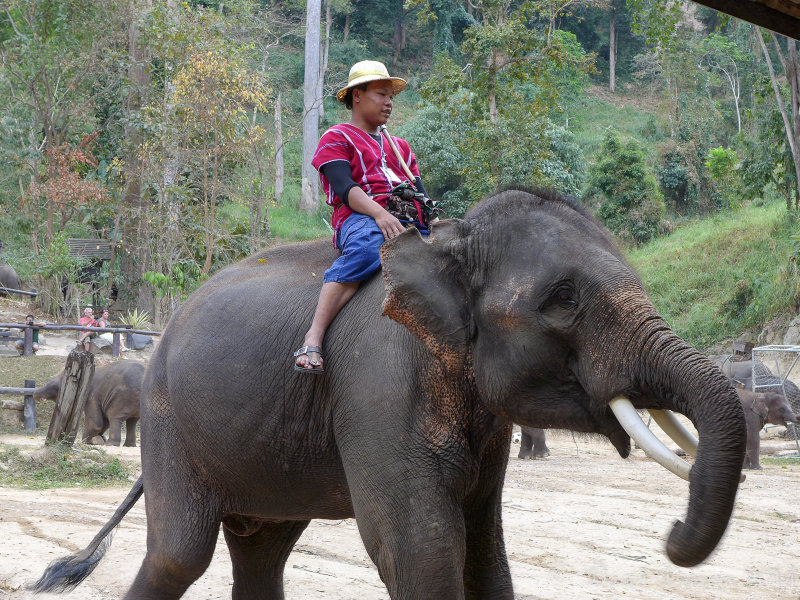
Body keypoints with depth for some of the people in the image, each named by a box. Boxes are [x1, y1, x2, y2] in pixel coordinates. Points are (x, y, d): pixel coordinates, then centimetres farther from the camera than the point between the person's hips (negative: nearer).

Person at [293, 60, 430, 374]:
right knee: (367, 247, -42)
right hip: (360, 220, -7)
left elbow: (420, 193, 25)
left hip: (409, 226, 7)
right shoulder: (337, 138, 15)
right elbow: (344, 188, -3)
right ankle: (313, 338, -49)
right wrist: (379, 213, -23)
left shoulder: (400, 147, 35)